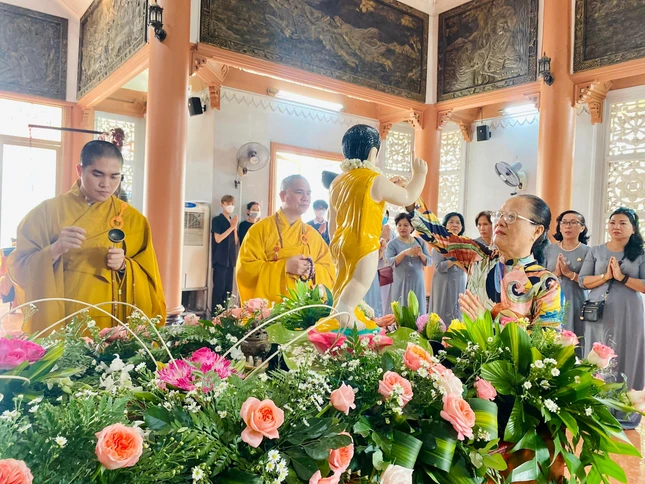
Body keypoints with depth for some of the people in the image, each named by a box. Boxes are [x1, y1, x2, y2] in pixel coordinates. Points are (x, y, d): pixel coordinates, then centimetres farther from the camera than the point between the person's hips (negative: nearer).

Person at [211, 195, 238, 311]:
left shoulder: (233, 221, 15)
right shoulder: (217, 220, -3)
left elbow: (236, 242, 11)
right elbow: (218, 239, -14)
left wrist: (235, 227, -2)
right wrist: (231, 227, -12)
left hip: (230, 259, 6)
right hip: (220, 259, -6)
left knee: (228, 288, 6)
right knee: (219, 287, -9)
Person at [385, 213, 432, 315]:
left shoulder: (420, 242, 7)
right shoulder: (392, 244, -1)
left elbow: (429, 261, 5)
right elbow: (390, 262, -13)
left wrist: (421, 254, -15)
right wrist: (404, 253, -26)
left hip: (417, 282, 3)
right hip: (401, 282, -3)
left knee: (418, 310, 6)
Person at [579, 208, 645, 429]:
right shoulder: (596, 251, 7)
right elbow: (582, 281, 1)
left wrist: (622, 277, -15)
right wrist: (605, 276, -12)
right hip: (599, 314, 1)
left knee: (626, 359, 3)